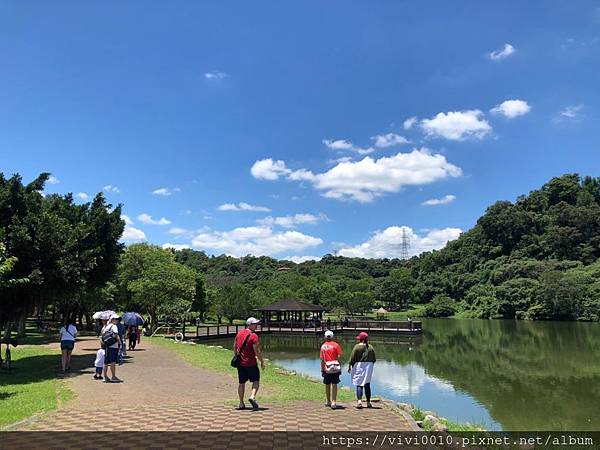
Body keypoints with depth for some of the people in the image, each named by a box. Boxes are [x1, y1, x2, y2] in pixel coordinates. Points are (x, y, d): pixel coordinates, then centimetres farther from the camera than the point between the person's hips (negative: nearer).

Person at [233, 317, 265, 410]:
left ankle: (241, 403, 15)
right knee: (256, 381, 5)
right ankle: (252, 397, -16)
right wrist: (262, 362, -7)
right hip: (251, 363, -6)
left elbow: (234, 347, 15)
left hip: (240, 363, 6)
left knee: (242, 383, 13)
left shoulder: (239, 334, 7)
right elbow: (257, 351, -17)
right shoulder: (254, 336, -15)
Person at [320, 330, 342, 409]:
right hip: (335, 367, -2)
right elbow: (339, 357, -7)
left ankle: (328, 401, 27)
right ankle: (334, 402, -9)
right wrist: (340, 366, 2)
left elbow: (322, 359, 0)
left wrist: (322, 369, 6)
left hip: (326, 368, 2)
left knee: (327, 385, 14)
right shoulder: (335, 345, -4)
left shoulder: (323, 346, 1)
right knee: (334, 385, -1)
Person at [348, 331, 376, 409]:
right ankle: (368, 402, 15)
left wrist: (349, 366, 2)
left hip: (359, 366, -4)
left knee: (359, 384, -2)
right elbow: (374, 359, 10)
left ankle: (359, 401, -16)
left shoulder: (357, 346, -8)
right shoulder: (371, 347, 4)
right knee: (367, 384, 12)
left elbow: (352, 358, -7)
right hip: (369, 366, 4)